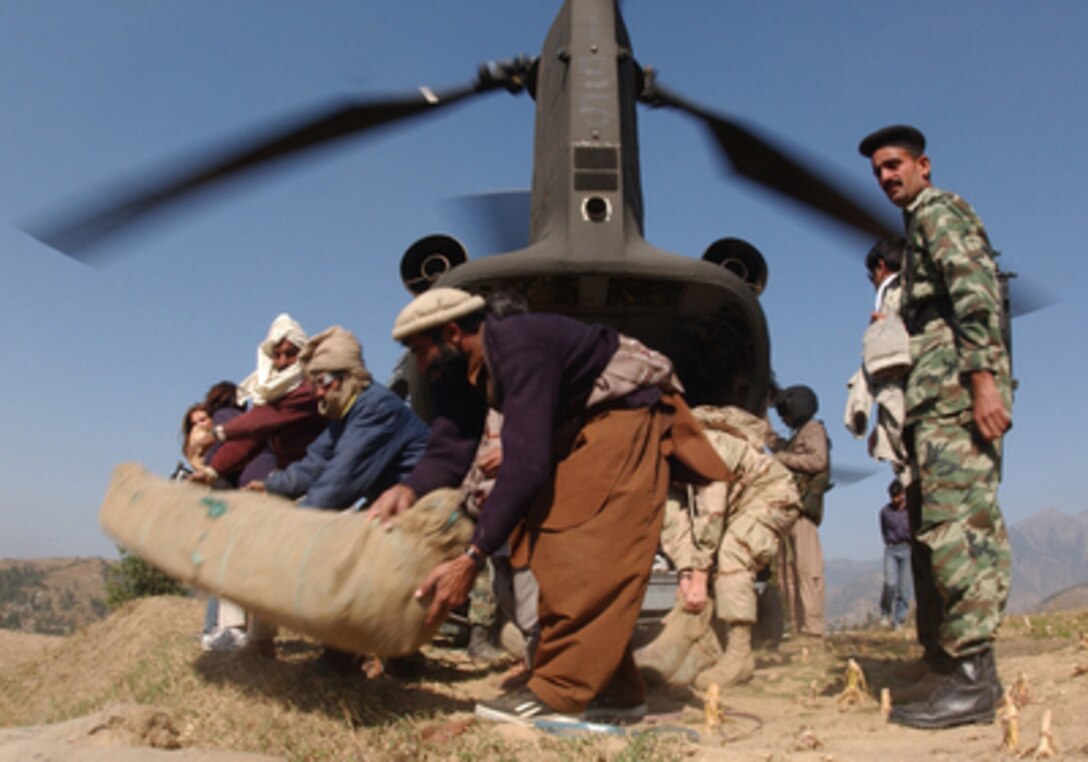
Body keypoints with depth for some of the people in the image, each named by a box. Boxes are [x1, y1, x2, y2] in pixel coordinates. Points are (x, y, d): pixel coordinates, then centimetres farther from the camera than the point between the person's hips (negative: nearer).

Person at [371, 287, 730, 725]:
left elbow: (526, 464, -36)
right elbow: (448, 450, -8)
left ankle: (560, 694, -14)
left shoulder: (519, 349, -30)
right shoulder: (459, 370, -2)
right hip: (576, 428, 10)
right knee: (557, 554, 3)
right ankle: (614, 691, 8)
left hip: (625, 412, -9)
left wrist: (472, 559, -37)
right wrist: (409, 489, -31)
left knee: (586, 556, -19)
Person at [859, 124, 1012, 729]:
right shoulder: (921, 227, 29)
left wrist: (985, 379, -25)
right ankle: (948, 666, 14)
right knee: (935, 529, 9)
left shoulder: (938, 210, 1)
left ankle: (970, 676, -11)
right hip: (935, 403, 10)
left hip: (956, 393, -10)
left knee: (954, 525, -14)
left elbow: (978, 291, -15)